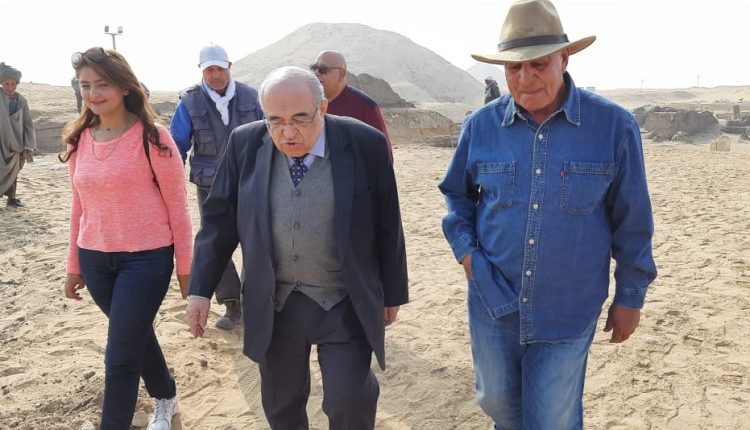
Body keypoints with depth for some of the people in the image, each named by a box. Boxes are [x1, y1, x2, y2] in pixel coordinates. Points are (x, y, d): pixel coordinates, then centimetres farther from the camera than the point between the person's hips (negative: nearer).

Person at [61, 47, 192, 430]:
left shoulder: (152, 137, -13)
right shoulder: (78, 139, 3)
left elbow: (177, 206, -9)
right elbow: (79, 206, 11)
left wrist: (185, 267, -6)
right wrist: (74, 265, 13)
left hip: (146, 258, -5)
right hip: (95, 259, 6)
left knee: (120, 355, -1)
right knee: (137, 335, 22)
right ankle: (165, 399, 46)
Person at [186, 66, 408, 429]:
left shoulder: (365, 145, -12)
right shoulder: (245, 144, -5)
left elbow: (388, 226, -3)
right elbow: (219, 218, 2)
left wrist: (393, 293, 4)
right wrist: (201, 288, -2)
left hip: (345, 303, -2)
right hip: (273, 302, 3)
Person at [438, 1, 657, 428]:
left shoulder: (614, 125, -11)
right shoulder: (481, 125, -4)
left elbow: (632, 220, -2)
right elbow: (457, 193, 12)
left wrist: (631, 295, 3)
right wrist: (464, 248, -2)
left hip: (567, 312, -2)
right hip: (492, 304, 3)